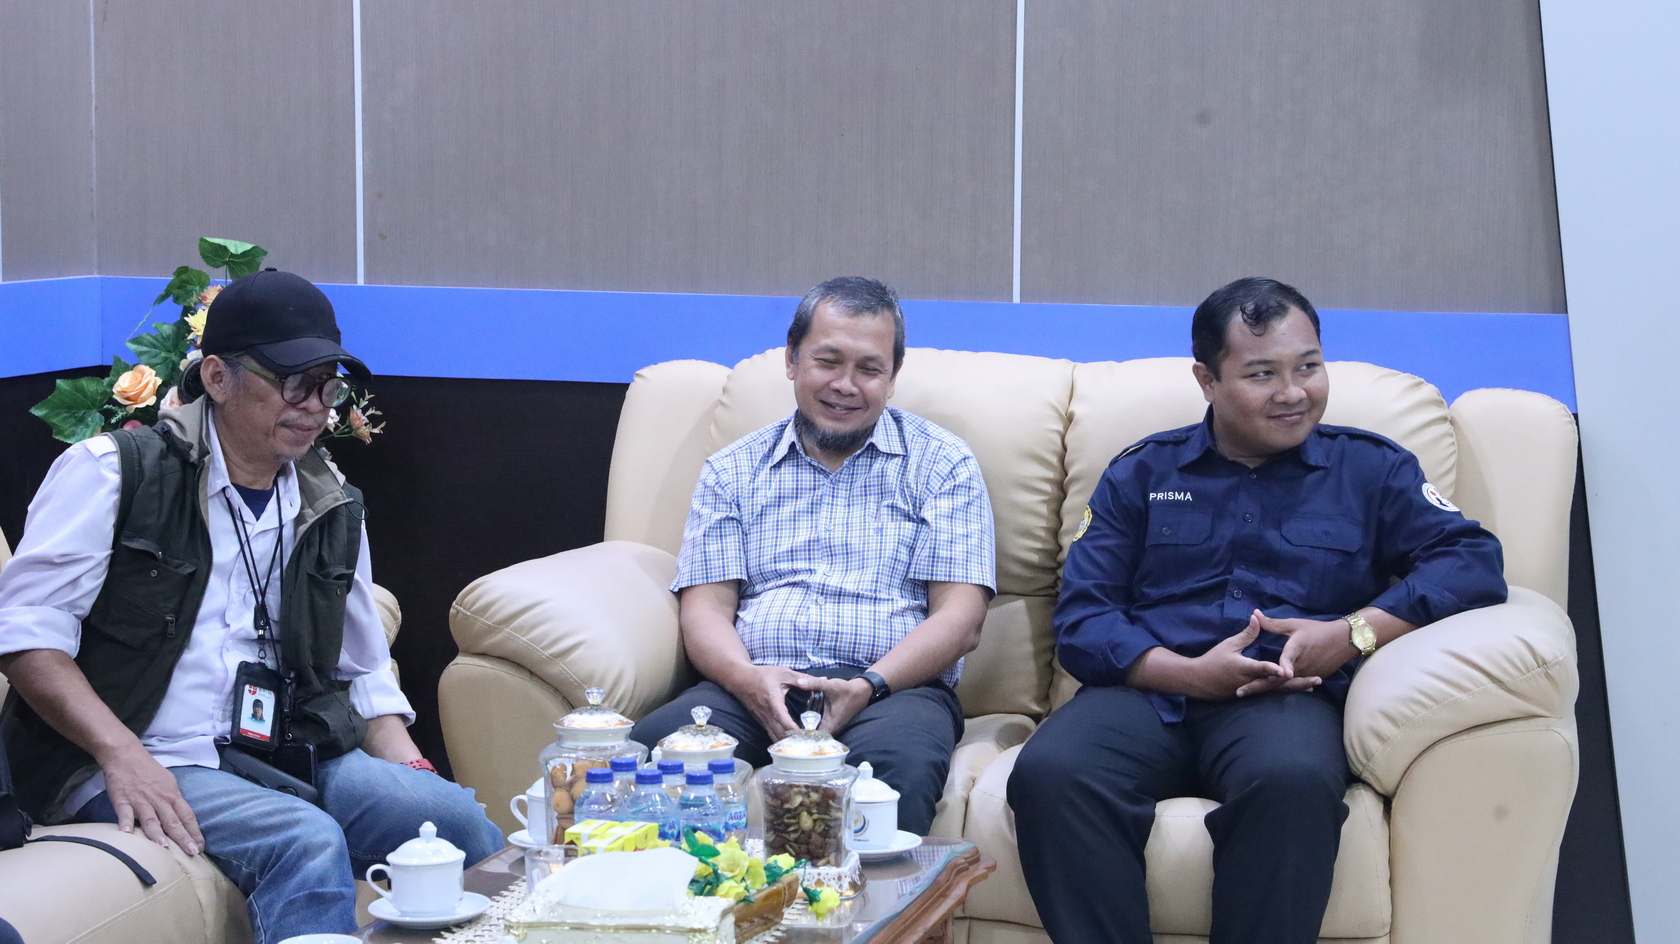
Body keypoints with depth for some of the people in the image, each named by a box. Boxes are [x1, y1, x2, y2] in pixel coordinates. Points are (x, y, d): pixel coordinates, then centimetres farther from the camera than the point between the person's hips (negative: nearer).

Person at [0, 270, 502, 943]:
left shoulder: (331, 509, 15)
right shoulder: (115, 472, -1)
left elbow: (364, 674, 21)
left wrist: (410, 772, 2)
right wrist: (122, 754, -21)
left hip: (281, 758, 5)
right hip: (124, 764, -5)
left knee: (456, 813, -20)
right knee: (308, 841, -32)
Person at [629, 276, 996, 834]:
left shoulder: (942, 464, 12)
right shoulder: (732, 470, 19)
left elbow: (960, 619, 3)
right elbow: (705, 607, 10)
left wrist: (869, 686, -15)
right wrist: (750, 680, -14)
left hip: (894, 688, -2)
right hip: (752, 689, 2)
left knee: (900, 762, -38)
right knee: (656, 743, -31)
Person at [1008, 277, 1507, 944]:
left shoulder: (1369, 468, 18)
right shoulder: (1141, 473, 20)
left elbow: (1473, 559, 4)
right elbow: (1081, 615, 9)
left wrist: (1353, 633, -11)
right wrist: (1188, 672, -10)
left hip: (1286, 698, -1)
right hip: (1148, 691, 1)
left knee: (1292, 779, -39)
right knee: (1048, 774, -34)